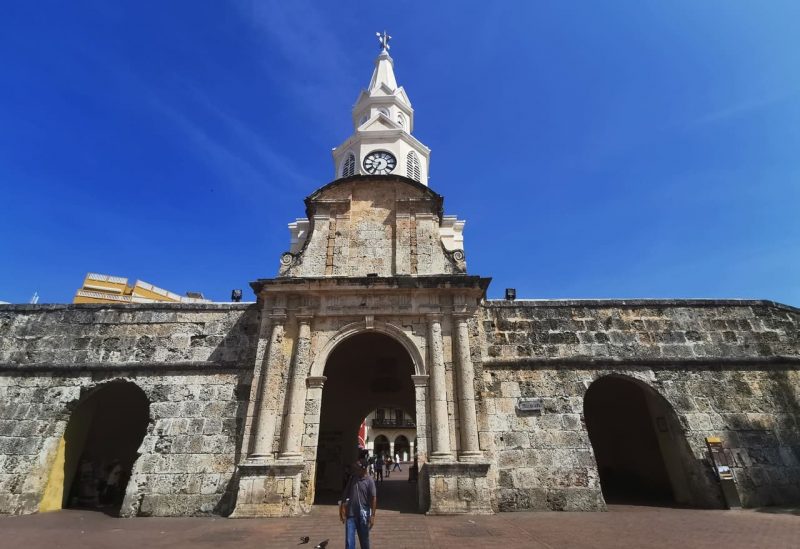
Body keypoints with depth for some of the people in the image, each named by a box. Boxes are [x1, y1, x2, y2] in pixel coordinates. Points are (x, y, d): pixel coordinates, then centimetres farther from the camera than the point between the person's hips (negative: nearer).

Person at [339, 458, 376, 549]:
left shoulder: (369, 481, -13)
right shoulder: (352, 478, -1)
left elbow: (373, 498, -12)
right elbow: (345, 494, 7)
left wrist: (372, 515, -14)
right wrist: (342, 508, 6)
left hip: (363, 515, -3)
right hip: (350, 514, 3)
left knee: (364, 540, 14)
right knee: (349, 541, 2)